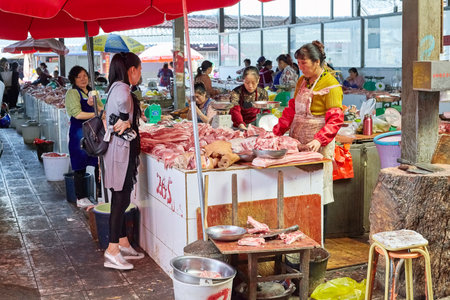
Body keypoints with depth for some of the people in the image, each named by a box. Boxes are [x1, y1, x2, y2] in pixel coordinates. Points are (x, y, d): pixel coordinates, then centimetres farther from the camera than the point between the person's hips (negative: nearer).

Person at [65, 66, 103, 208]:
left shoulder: (92, 92, 14)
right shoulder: (72, 93, -6)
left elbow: (103, 110, 7)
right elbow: (78, 114, -17)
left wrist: (93, 104, -12)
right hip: (79, 133, -6)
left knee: (99, 163, 8)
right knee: (80, 167, 0)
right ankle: (81, 199, 9)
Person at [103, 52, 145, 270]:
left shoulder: (117, 88, 14)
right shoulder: (122, 89, -16)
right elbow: (123, 105, -39)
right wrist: (125, 123, -25)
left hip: (120, 150, 10)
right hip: (121, 149, -10)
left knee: (121, 199, 15)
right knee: (121, 199, -6)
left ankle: (123, 244, 25)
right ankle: (112, 252, -2)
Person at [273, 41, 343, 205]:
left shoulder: (331, 85, -10)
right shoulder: (302, 81, 14)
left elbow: (335, 119, -15)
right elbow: (292, 109, 18)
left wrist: (319, 140, -28)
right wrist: (277, 131, 8)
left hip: (317, 145, -7)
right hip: (297, 142, 7)